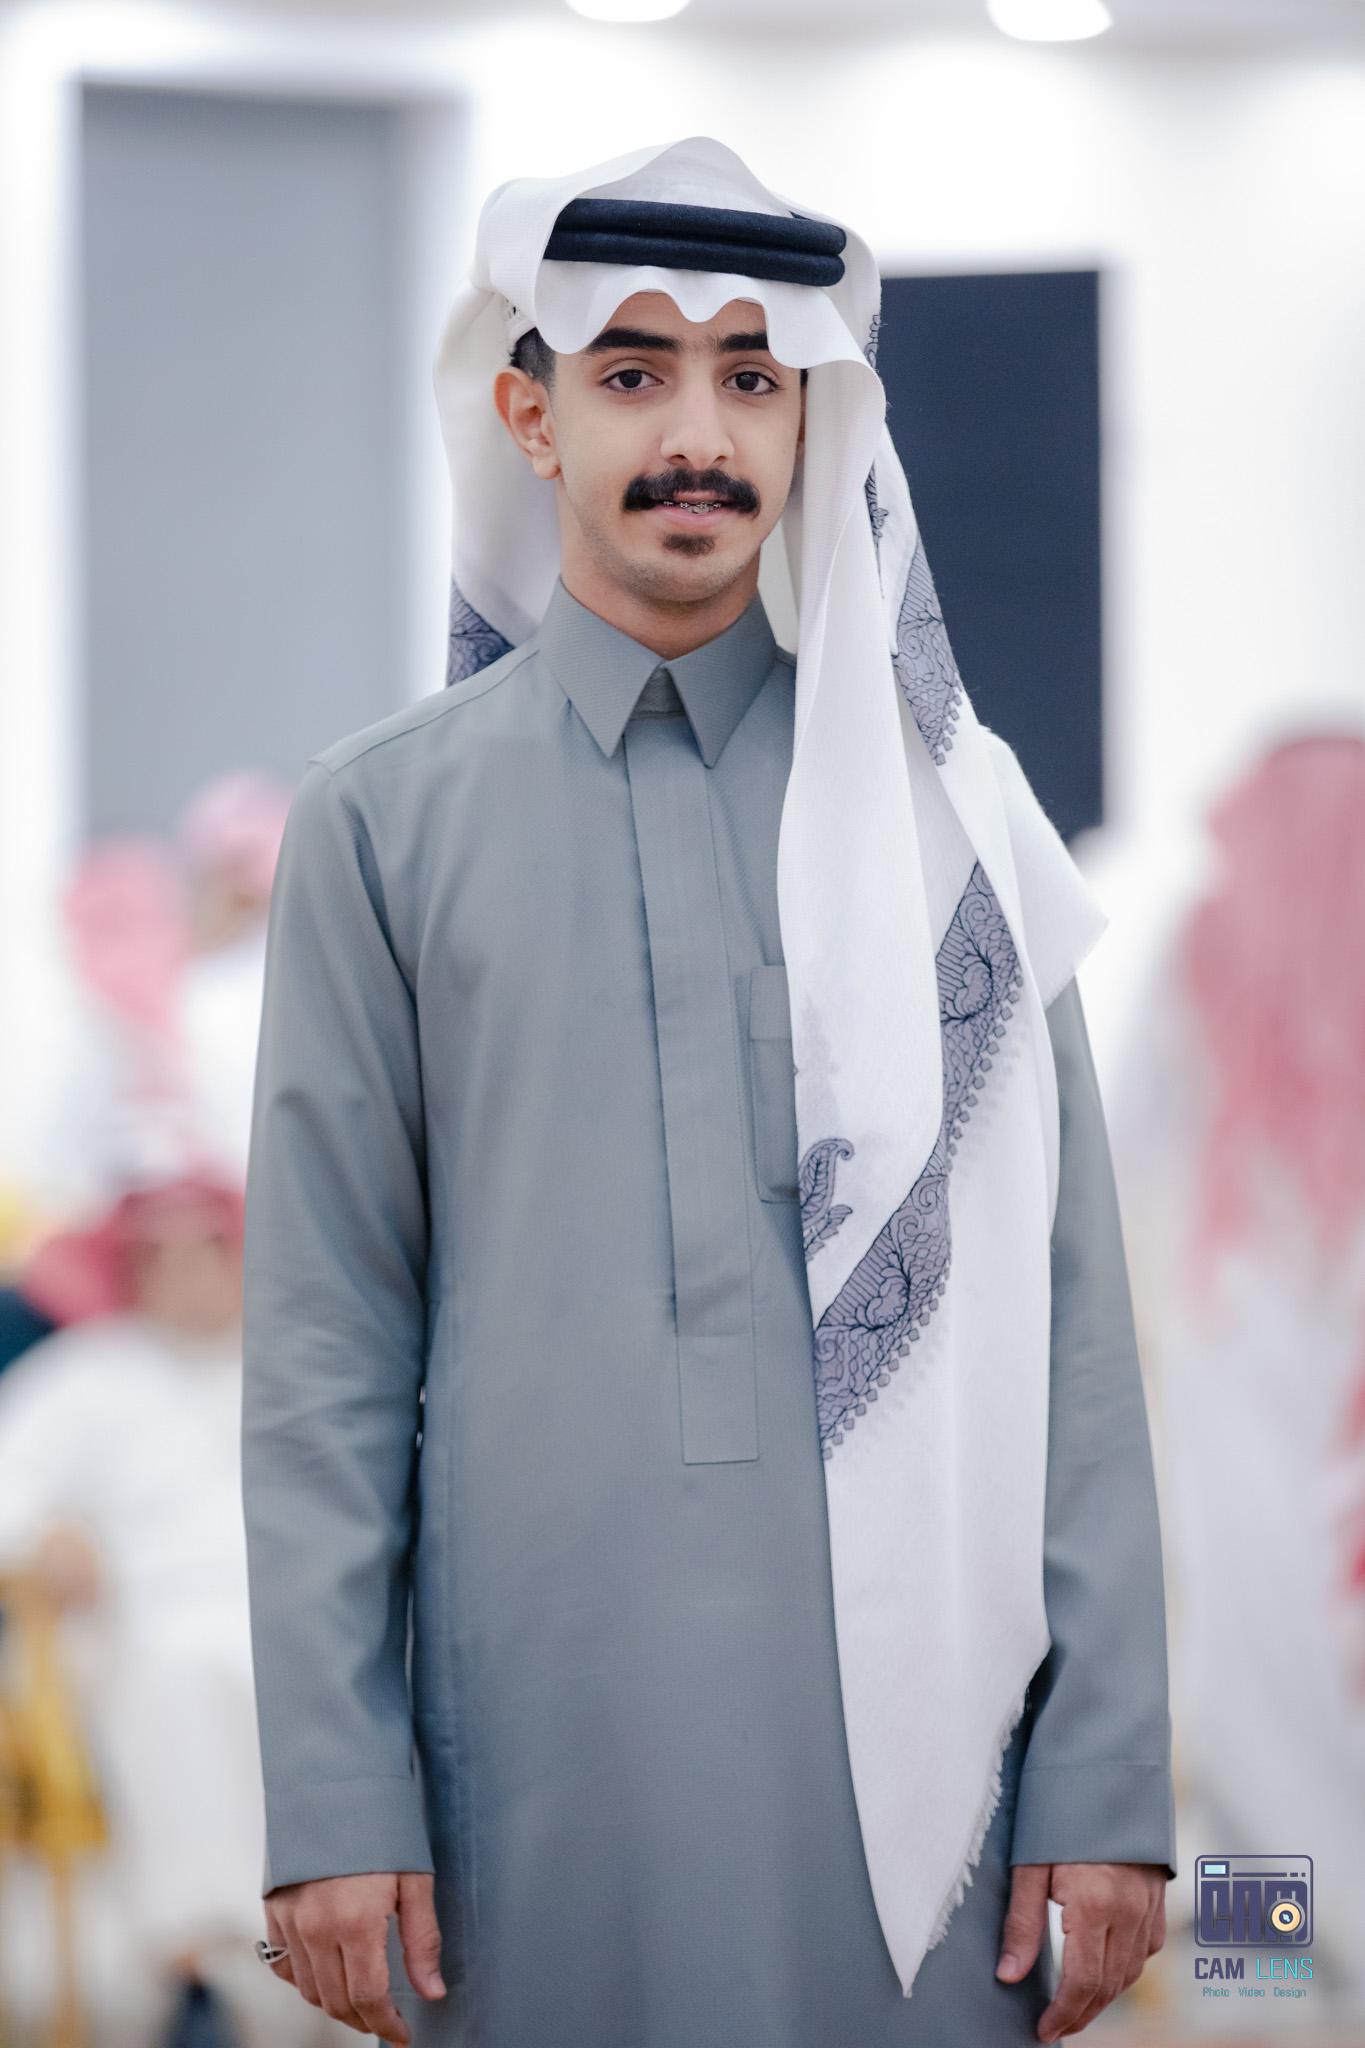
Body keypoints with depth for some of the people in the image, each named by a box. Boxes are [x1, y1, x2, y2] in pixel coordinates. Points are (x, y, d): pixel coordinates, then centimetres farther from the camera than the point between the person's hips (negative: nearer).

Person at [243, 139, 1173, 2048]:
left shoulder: (934, 809, 8)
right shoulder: (386, 818, 6)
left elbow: (1066, 1309, 5)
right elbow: (324, 1336, 3)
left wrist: (1110, 1781, -2)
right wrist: (333, 1799, -4)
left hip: (903, 1714, 1)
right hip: (539, 1729, -1)